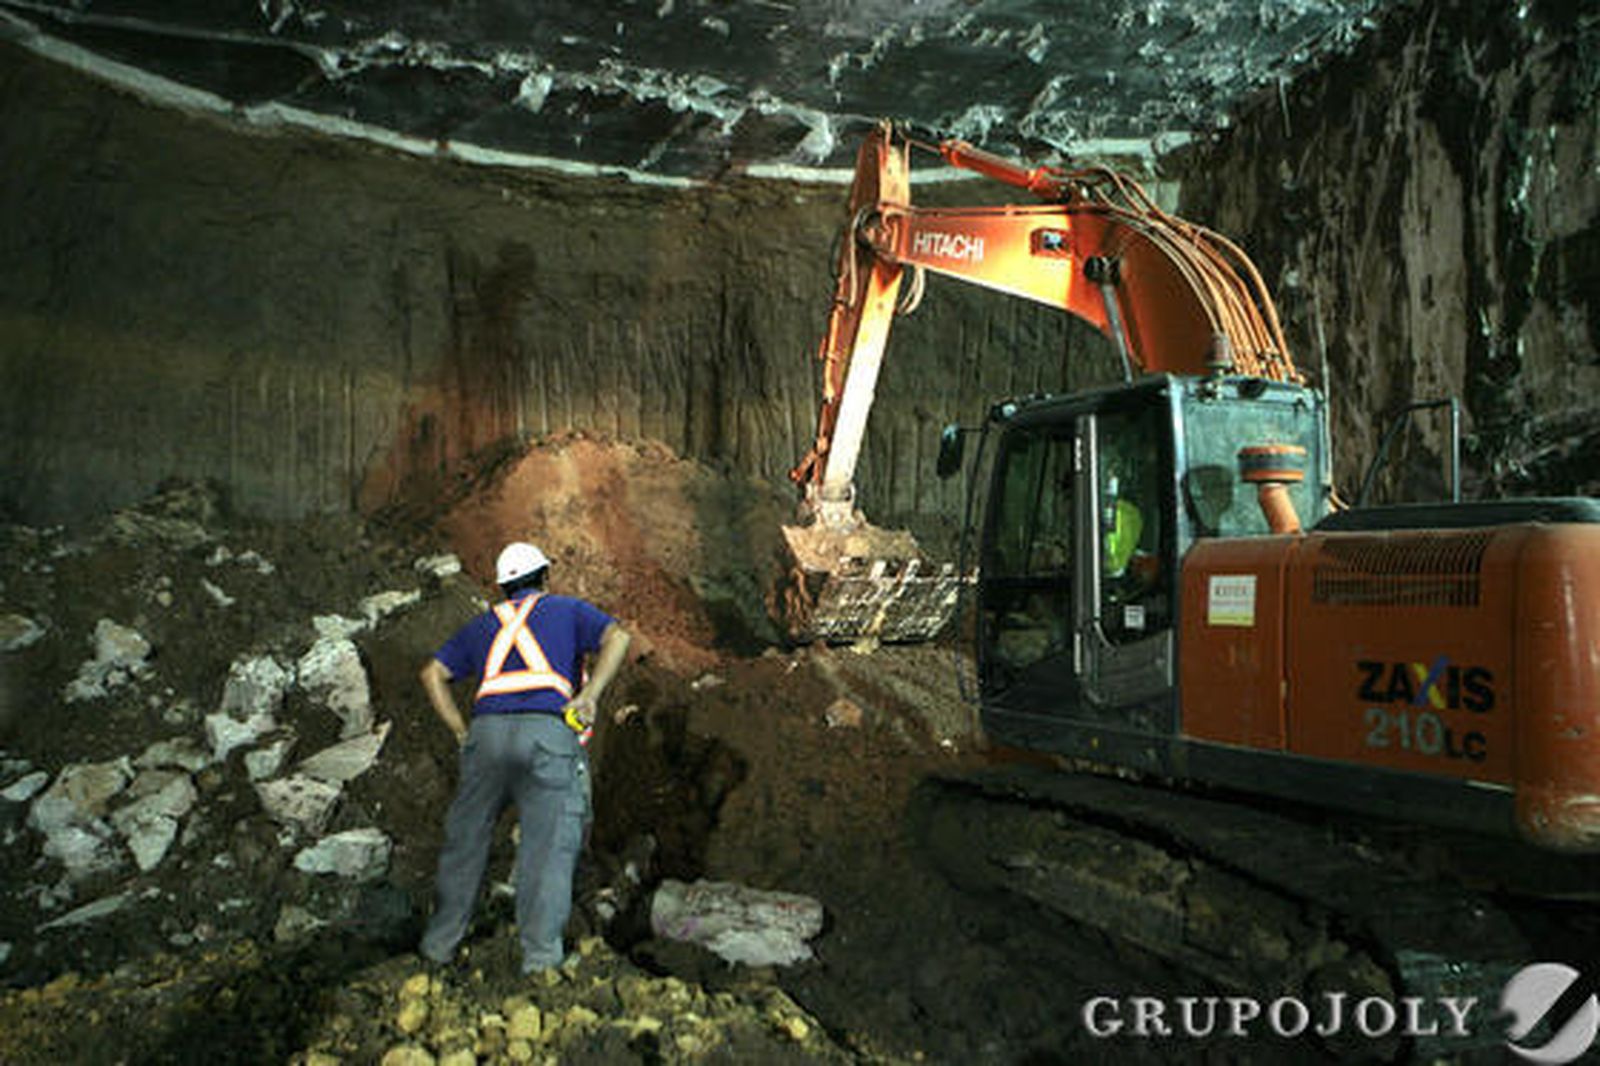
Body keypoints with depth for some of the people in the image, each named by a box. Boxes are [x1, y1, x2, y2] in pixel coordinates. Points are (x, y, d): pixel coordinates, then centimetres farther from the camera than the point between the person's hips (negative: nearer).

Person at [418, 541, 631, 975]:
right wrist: (588, 696, -4)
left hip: (487, 731, 3)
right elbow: (617, 637, 1)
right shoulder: (567, 609, 19)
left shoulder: (483, 624, 27)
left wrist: (461, 730, 17)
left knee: (465, 838, 15)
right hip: (549, 730, -3)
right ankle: (540, 953, -8)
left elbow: (433, 674, 21)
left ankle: (440, 943, 23)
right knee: (550, 843, -2)